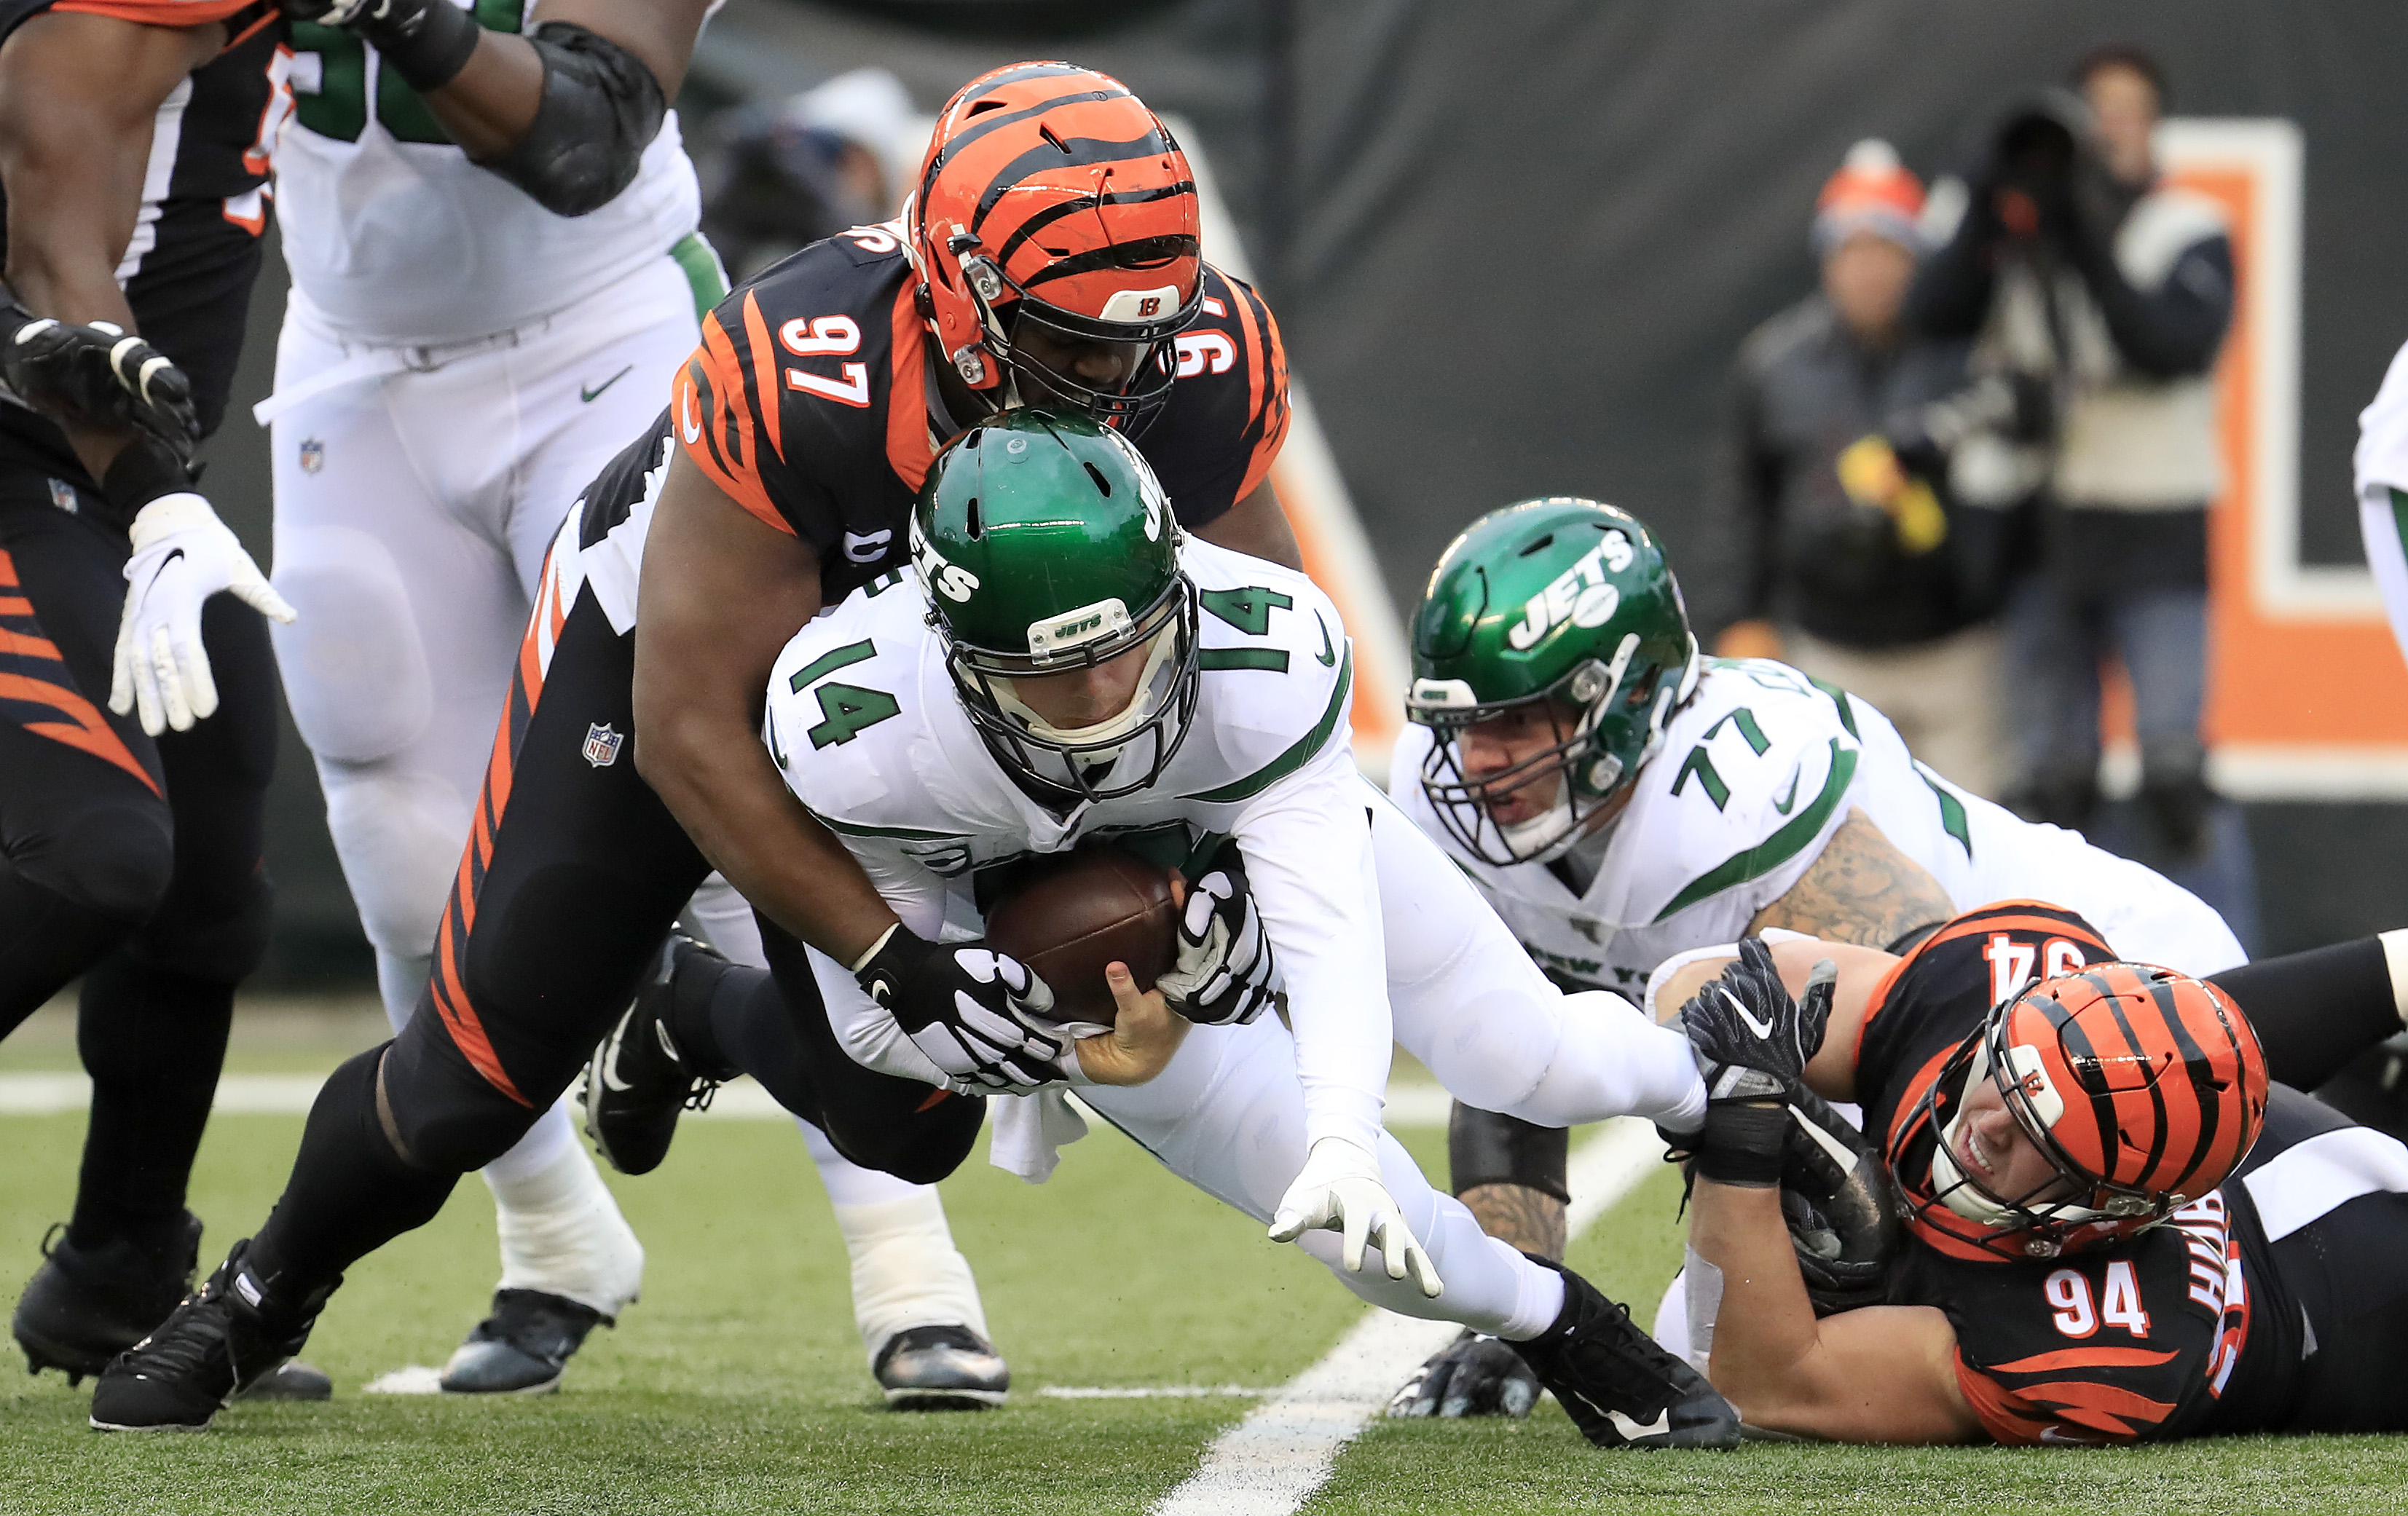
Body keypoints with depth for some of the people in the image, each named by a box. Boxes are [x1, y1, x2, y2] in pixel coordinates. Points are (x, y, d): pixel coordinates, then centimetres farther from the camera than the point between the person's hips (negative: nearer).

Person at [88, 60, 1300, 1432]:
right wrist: (896, 955, -34)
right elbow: (693, 729, -32)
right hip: (667, 645, -4)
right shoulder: (795, 380, -42)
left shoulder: (1207, 372, -30)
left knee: (906, 1120, -5)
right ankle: (265, 1296, 32)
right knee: (476, 1083, -1)